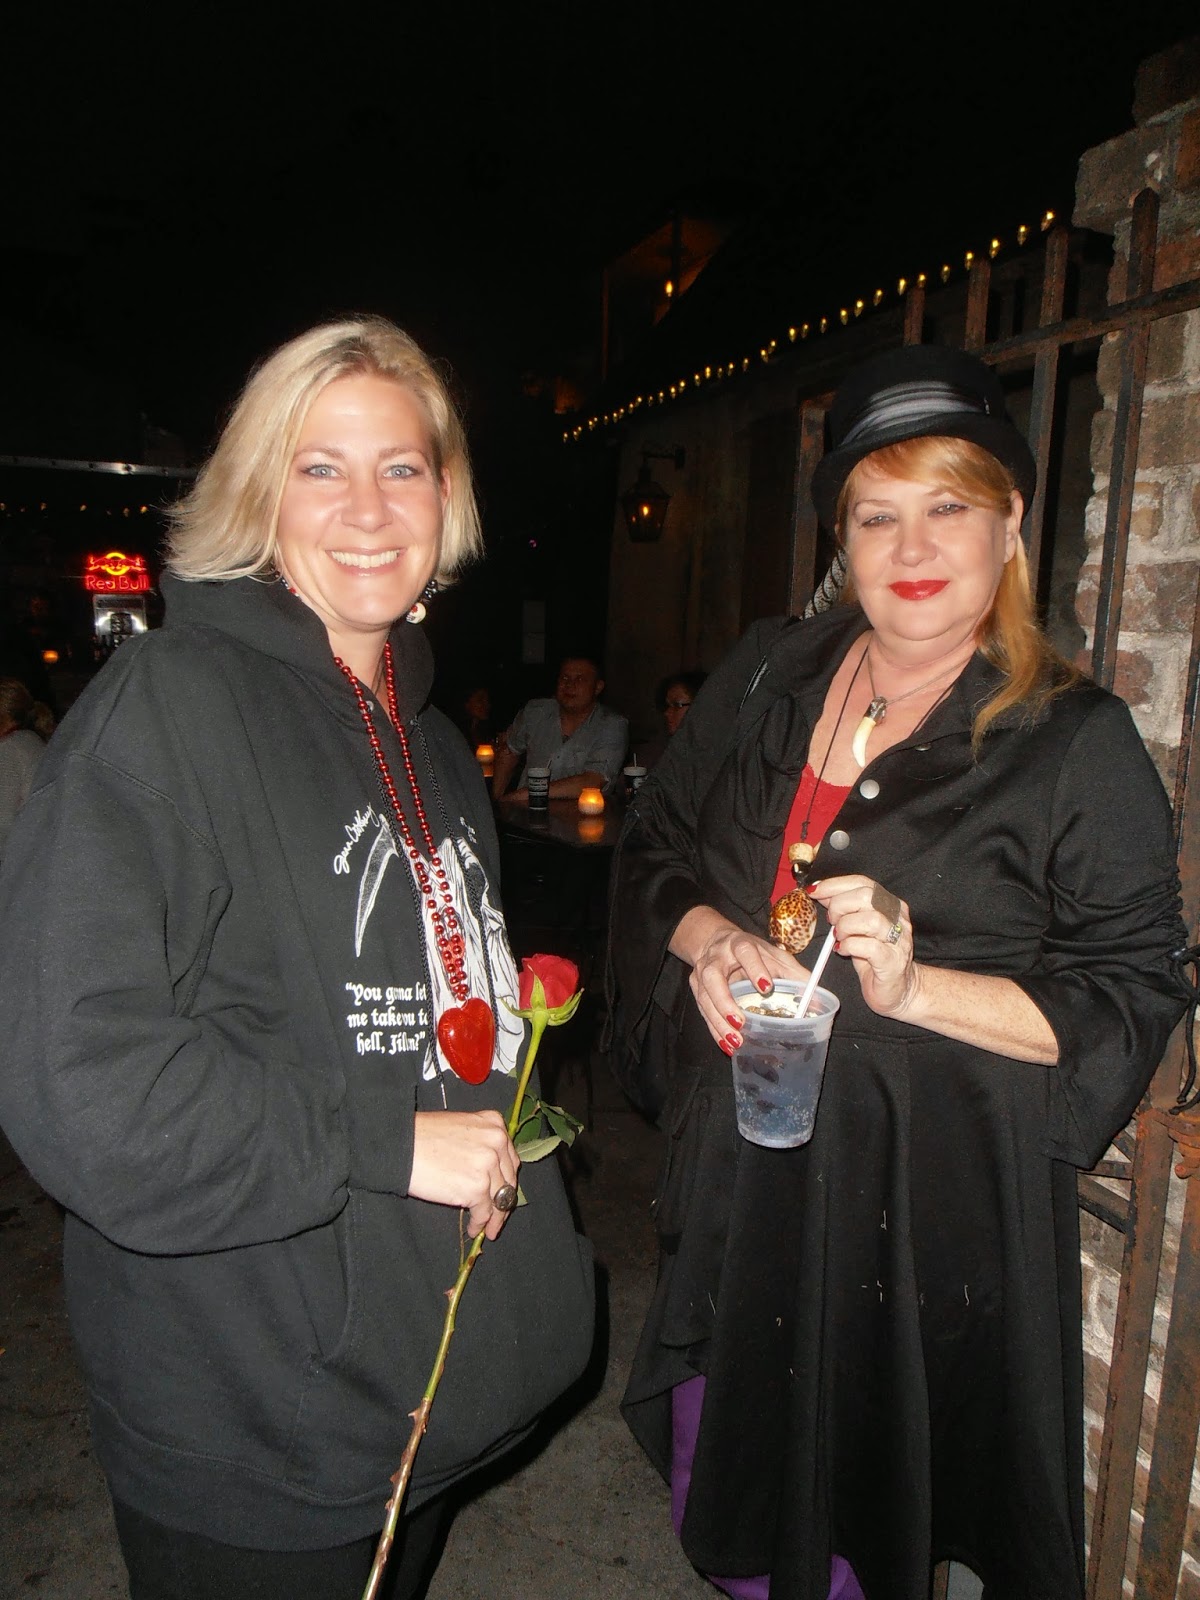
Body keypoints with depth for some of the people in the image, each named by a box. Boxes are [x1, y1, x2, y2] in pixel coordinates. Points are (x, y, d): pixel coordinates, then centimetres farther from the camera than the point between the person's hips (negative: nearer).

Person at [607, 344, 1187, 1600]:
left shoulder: (1079, 746, -7)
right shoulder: (766, 677, 5)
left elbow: (1127, 1005, -8)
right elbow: (655, 849, 13)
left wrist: (915, 986, -21)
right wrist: (711, 940, -8)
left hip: (928, 1205, -4)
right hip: (741, 1177, 4)